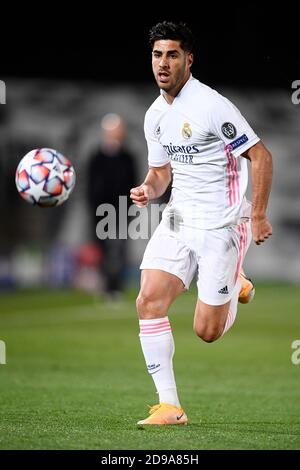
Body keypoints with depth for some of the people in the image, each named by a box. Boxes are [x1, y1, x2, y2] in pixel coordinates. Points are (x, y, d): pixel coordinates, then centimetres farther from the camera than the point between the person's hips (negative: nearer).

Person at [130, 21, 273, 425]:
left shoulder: (211, 106, -16)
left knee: (207, 331, -4)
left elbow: (261, 157, -14)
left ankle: (237, 284, 31)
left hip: (221, 225, -6)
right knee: (149, 301, -12)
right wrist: (149, 190, -4)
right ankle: (169, 406, -5)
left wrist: (257, 216, -15)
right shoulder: (155, 115, 7)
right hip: (178, 220, 6)